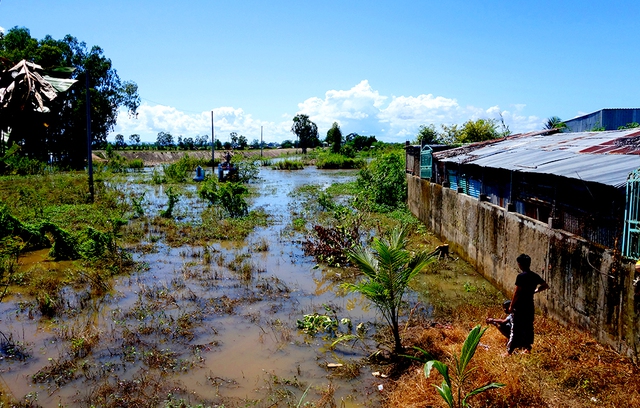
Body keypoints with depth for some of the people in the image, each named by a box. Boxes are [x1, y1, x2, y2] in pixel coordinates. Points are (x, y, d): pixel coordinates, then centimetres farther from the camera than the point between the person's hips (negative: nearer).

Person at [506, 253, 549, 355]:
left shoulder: (521, 276, -17)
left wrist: (511, 306, -9)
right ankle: (528, 347, 25)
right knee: (528, 327, 17)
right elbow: (545, 286, 17)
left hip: (520, 306, -7)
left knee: (515, 328, -3)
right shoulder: (535, 276, 4)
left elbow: (516, 292, -17)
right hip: (530, 306, 7)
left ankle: (509, 350, -1)